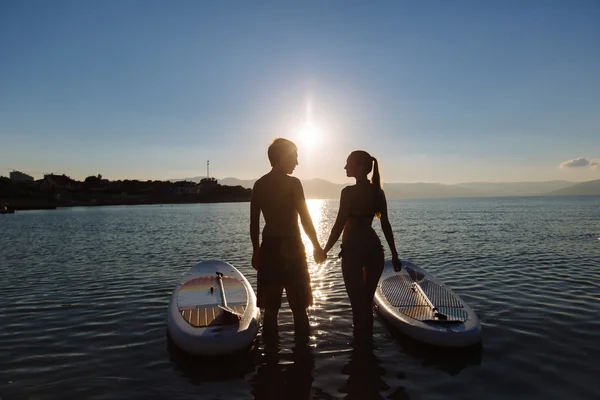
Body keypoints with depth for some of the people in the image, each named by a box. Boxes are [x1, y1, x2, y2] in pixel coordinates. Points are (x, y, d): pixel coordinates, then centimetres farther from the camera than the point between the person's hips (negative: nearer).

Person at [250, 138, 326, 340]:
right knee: (299, 310, 6)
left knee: (270, 310, 12)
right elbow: (305, 219, -9)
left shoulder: (259, 185, 6)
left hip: (268, 249, 5)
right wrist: (317, 246, 1)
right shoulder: (293, 183, -9)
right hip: (291, 249, -5)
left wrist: (256, 251, 15)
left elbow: (254, 223, 7)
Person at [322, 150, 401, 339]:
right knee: (367, 300, 20)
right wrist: (394, 254, 12)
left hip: (353, 250, -6)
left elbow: (339, 226, -14)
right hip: (375, 249, 6)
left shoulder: (349, 192, -13)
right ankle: (366, 338, 33)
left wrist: (324, 251, -4)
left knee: (358, 302, 8)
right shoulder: (378, 192, 4)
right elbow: (386, 225, 6)